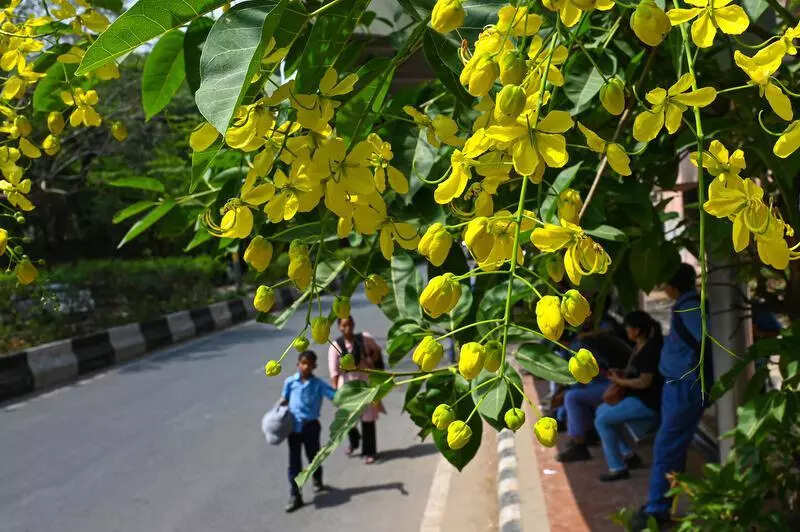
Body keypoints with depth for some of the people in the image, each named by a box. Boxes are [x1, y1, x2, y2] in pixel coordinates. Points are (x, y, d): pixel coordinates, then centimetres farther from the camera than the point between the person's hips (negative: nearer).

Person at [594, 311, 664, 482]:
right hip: (638, 397, 11)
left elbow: (645, 382, -25)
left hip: (648, 403, -11)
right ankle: (629, 456, 20)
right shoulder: (639, 347, 9)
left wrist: (620, 381, -13)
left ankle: (618, 468, -4)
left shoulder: (650, 350, -22)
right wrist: (621, 375, 4)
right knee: (601, 411, 19)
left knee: (602, 421, -12)